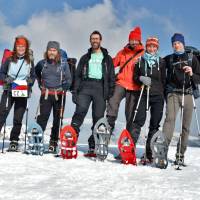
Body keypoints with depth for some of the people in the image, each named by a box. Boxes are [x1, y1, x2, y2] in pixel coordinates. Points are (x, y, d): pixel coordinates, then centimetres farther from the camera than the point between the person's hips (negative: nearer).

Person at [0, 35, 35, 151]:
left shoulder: (30, 61, 7)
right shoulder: (9, 59, 4)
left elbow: (33, 76, 13)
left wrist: (29, 81, -7)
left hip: (23, 93, 1)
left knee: (18, 119, 4)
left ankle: (14, 142, 13)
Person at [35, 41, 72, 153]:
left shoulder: (64, 64, 0)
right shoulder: (42, 63, 6)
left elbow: (68, 80, 4)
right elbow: (36, 74, 24)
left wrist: (63, 89, -7)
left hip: (59, 95, -1)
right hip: (46, 94, 1)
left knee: (57, 119, 4)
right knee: (42, 117, -9)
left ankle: (53, 143, 13)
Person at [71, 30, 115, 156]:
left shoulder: (107, 59, 16)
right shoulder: (85, 58, 21)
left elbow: (111, 78, 10)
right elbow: (78, 76, 16)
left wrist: (111, 94, -1)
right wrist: (75, 92, 3)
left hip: (101, 88, -1)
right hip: (85, 87, 1)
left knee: (98, 117, -3)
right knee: (80, 111, -22)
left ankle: (93, 148, -1)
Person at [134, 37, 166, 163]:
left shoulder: (161, 62, 12)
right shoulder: (140, 60, 12)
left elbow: (163, 79, 13)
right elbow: (135, 76, 9)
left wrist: (163, 93, 6)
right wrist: (141, 79, -12)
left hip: (157, 96, 1)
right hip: (143, 95, -1)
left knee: (155, 124, -1)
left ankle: (149, 154, 3)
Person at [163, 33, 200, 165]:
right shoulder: (168, 59, 14)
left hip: (188, 94, 1)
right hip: (173, 93, -1)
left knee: (186, 126, 1)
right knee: (170, 119, -21)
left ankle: (180, 155, 6)